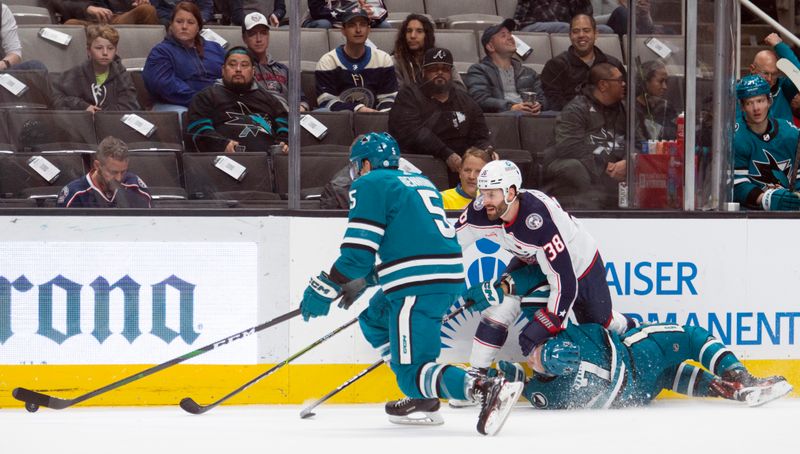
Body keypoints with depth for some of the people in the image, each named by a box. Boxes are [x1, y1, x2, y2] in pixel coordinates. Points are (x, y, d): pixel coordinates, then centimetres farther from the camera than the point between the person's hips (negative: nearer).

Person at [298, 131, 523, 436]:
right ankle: (422, 395, 21)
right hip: (451, 277, 9)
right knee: (373, 319, 29)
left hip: (418, 288, -9)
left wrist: (324, 289, -1)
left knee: (412, 374, -9)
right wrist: (365, 279, 34)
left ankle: (485, 388, -31)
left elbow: (358, 251, -9)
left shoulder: (370, 184, -1)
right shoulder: (420, 182, 25)